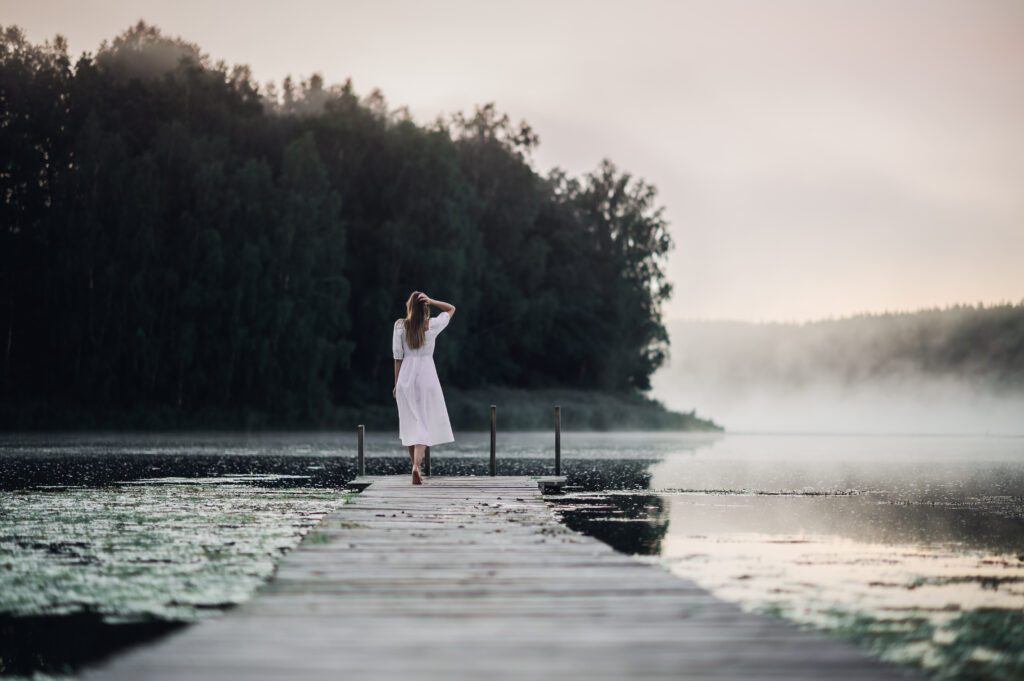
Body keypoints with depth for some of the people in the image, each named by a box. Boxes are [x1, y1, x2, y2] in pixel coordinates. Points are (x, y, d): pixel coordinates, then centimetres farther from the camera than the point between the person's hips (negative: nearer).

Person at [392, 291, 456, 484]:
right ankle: (416, 465, -23)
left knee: (410, 425, 10)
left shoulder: (400, 326, 0)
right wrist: (431, 301, -1)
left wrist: (396, 384, 9)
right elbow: (451, 308, 15)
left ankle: (416, 468, 13)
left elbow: (398, 357, 1)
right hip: (427, 375, -1)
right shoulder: (432, 325, -1)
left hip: (406, 376, 1)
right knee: (425, 424, -3)